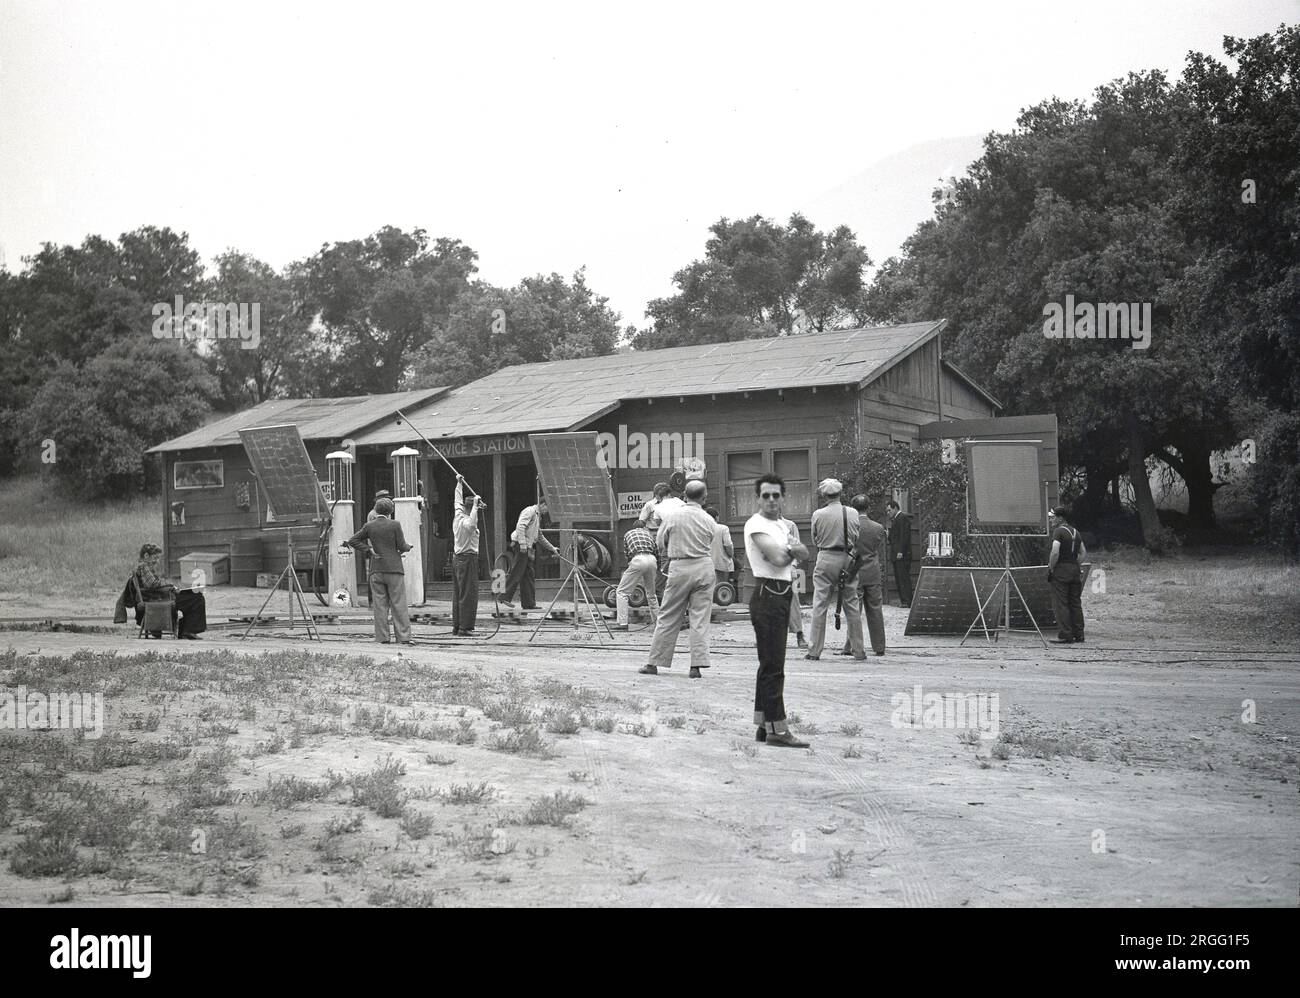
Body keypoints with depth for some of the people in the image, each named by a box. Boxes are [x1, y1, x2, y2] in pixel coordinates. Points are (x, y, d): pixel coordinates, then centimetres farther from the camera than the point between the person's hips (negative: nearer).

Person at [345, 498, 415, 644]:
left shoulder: (369, 526, 2)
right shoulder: (395, 525, -7)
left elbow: (352, 541, 6)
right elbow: (402, 547, -7)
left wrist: (369, 549, 5)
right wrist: (408, 547, 14)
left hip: (376, 570, 2)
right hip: (394, 569, -2)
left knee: (379, 605, 6)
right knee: (399, 605, 1)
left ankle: (383, 637, 4)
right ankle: (403, 637, -1)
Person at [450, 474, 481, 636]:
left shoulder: (457, 517, 7)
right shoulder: (466, 522, -16)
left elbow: (458, 501, 23)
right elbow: (472, 524, -41)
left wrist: (459, 483, 35)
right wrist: (475, 505, -36)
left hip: (457, 558, 9)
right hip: (468, 559, -9)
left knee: (457, 593, 13)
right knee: (469, 594, -6)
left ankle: (456, 626, 17)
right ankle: (465, 627, -7)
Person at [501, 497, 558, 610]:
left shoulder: (538, 516, 25)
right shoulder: (530, 511, -6)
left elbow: (540, 537, 34)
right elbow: (520, 526, -20)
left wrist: (552, 548, 36)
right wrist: (522, 543, -27)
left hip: (528, 549, 10)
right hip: (520, 547, -10)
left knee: (529, 575, 8)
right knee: (516, 573, -11)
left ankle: (529, 603, 10)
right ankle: (505, 599, -10)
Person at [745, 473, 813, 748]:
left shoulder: (781, 524, 19)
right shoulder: (756, 524, -9)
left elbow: (804, 552, 10)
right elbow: (778, 558, -19)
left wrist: (787, 550, -10)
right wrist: (792, 552, 2)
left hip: (782, 596, 10)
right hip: (768, 594, -10)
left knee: (770, 664, 14)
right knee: (773, 666, -9)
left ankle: (764, 725, 21)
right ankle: (777, 729, -8)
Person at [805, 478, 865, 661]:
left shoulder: (818, 515, -7)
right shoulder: (852, 513, -3)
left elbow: (814, 540, 4)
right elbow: (856, 538, 6)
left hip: (826, 559, -2)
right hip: (848, 559, 2)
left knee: (820, 605, 2)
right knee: (852, 605, 9)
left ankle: (814, 650, 1)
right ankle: (858, 650, 12)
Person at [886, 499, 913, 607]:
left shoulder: (903, 517, -8)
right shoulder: (895, 519, 21)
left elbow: (904, 536, -16)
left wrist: (900, 551, -20)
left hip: (902, 555, -10)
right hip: (896, 555, 10)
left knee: (904, 577, -10)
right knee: (898, 578, 8)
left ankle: (907, 601, -10)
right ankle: (902, 600, 10)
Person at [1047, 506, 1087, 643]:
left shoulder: (1058, 531, -10)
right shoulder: (1075, 531, 16)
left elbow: (1055, 552, -21)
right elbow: (1083, 553, 18)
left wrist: (1050, 568, -13)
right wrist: (1076, 565, 17)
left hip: (1061, 570, -8)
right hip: (1075, 569, 8)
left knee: (1060, 604, -5)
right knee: (1075, 603, 12)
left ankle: (1064, 636, -7)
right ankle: (1078, 634, 14)